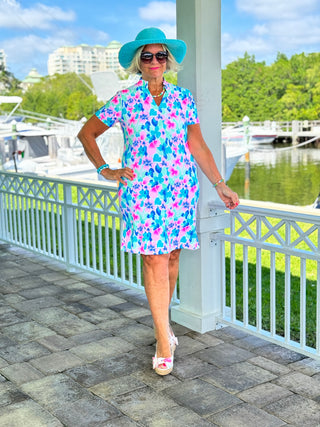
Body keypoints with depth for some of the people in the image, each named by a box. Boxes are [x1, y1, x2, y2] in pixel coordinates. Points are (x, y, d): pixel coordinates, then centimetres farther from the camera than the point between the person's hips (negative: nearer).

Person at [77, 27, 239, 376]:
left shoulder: (183, 99, 8)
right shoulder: (124, 100, 2)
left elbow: (198, 146, 10)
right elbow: (86, 133, 10)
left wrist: (220, 185, 8)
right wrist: (105, 171, 2)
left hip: (181, 189, 3)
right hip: (141, 190, -3)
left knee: (172, 257, 8)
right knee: (155, 260, -7)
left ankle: (162, 322, 30)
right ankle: (164, 343, 0)